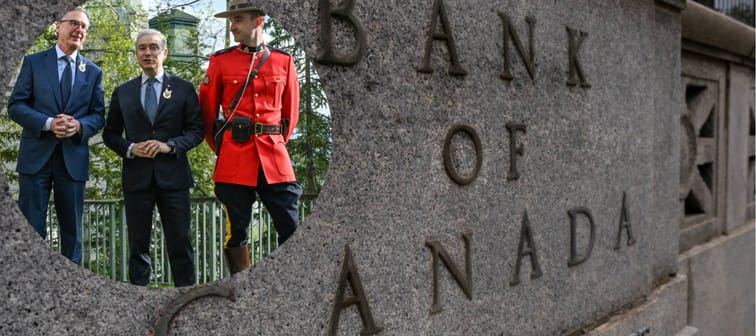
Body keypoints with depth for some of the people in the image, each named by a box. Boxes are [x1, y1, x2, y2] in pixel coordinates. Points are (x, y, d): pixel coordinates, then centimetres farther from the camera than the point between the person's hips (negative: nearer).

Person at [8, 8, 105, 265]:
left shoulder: (94, 72, 11)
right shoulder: (33, 62, 5)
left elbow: (98, 115, 8)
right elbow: (15, 106, 0)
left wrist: (79, 126, -15)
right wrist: (48, 123, -17)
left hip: (74, 159, 2)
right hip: (36, 156, -2)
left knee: (72, 228, 9)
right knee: (31, 228, 1)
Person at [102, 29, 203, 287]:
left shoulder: (183, 89, 6)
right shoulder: (122, 92, 12)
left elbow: (197, 130, 3)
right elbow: (110, 134, 13)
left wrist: (170, 145, -13)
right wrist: (130, 148, -7)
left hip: (173, 177, -2)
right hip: (136, 178, 2)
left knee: (180, 244, 1)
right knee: (138, 246, 7)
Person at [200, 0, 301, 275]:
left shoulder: (283, 61, 8)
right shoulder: (220, 60, 5)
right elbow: (207, 110, 10)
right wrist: (220, 148, 10)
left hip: (275, 158, 1)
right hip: (234, 160, -1)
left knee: (291, 229, 1)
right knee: (236, 232, 4)